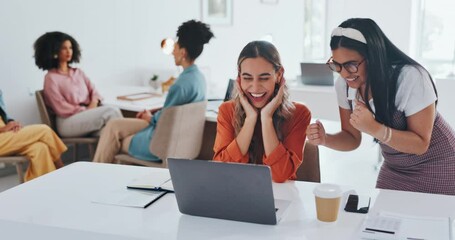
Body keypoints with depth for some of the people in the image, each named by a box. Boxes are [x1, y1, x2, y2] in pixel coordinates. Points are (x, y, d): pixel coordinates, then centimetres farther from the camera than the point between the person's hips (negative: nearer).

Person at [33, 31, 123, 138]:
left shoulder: (78, 72, 21)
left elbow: (93, 91, 13)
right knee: (111, 112, -28)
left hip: (88, 114, 6)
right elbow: (62, 109, -6)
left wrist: (93, 104, -10)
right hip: (68, 121, -6)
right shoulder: (51, 78, 2)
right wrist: (87, 110, -12)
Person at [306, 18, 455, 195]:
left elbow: (420, 144, -23)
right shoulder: (344, 85, -13)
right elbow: (352, 138, -3)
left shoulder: (411, 78, -28)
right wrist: (325, 139, -24)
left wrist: (374, 128, -37)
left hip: (436, 166, -4)